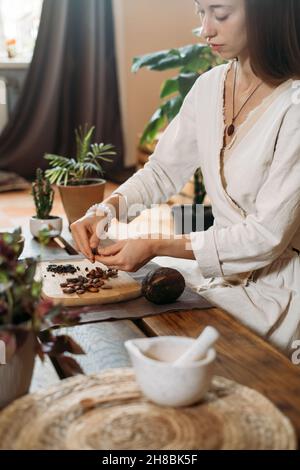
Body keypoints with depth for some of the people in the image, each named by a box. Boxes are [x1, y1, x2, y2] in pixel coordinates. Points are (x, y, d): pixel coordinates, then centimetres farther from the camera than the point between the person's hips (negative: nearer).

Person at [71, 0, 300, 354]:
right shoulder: (210, 86, 2)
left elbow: (268, 236, -21)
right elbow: (162, 172, 9)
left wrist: (158, 247, -24)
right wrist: (106, 211, -9)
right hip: (218, 275, 6)